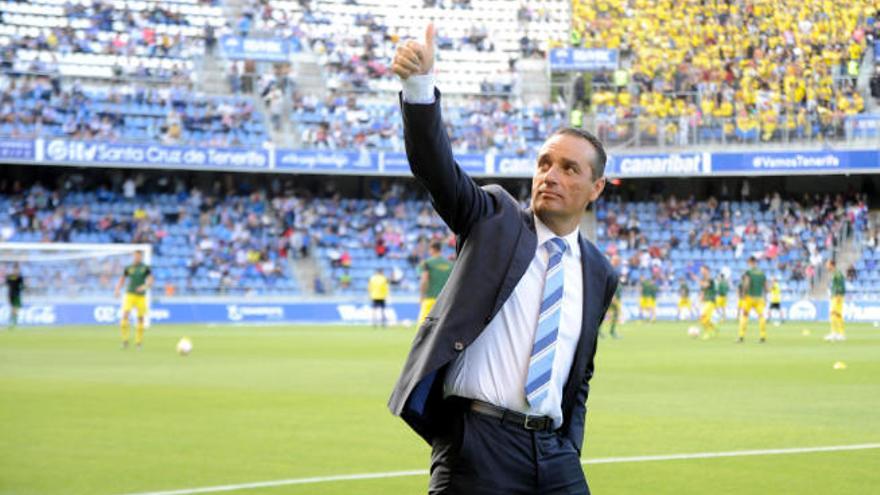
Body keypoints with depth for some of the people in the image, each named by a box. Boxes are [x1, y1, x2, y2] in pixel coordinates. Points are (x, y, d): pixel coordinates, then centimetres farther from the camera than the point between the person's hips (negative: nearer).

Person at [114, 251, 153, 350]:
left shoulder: (145, 268, 2)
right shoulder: (129, 268, 6)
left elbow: (150, 281, -4)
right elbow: (122, 280, 13)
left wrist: (144, 286, -25)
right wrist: (117, 290, -3)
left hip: (141, 296, 0)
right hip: (130, 294, 0)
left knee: (141, 318, 1)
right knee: (125, 315, -17)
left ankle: (139, 342, 15)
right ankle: (125, 340, -10)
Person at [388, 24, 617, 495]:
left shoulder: (598, 274, 14)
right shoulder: (495, 219, 4)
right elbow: (435, 165, -12)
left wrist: (571, 449, 10)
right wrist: (419, 84, -28)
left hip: (554, 454, 4)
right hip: (478, 444, -4)